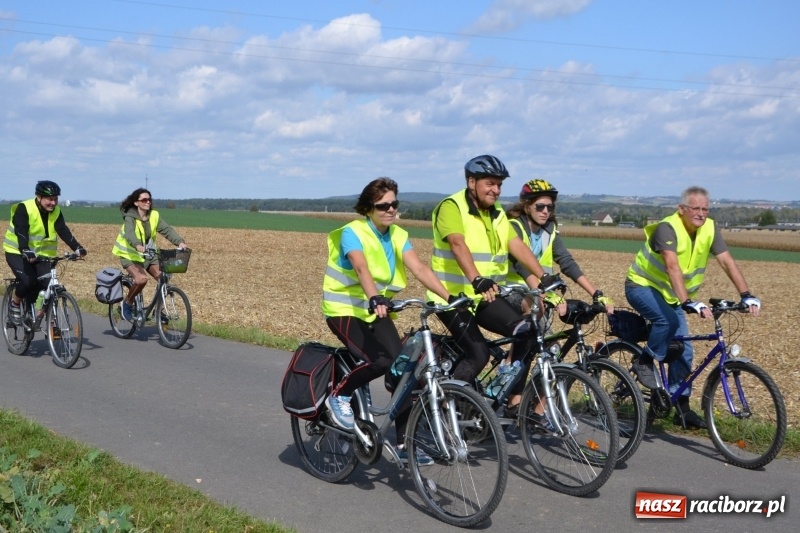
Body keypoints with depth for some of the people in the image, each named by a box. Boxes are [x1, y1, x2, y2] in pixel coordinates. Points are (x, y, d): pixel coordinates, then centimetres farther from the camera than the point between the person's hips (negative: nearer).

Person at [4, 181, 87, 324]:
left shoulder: (56, 212, -4)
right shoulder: (24, 209, -18)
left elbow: (64, 231, -16)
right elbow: (21, 232, -30)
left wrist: (77, 248, -32)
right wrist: (25, 251, -46)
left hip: (41, 254, 5)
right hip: (17, 252, -5)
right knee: (28, 281, -24)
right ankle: (14, 303, 7)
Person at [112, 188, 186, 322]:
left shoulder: (154, 216, -3)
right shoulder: (130, 217, -16)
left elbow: (167, 229, -14)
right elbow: (129, 233, -35)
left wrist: (180, 242, -32)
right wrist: (138, 246, -56)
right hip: (130, 255, -5)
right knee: (141, 279, -29)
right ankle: (127, 303, -3)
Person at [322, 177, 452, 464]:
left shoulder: (398, 235, 1)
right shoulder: (353, 232, -16)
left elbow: (419, 268, -12)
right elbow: (361, 268, -34)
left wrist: (449, 297, -25)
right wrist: (374, 299, -52)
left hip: (376, 311, 6)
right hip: (344, 310, -6)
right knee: (381, 361, -28)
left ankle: (404, 444, 3)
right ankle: (338, 397, 0)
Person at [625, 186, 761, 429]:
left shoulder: (710, 229, -10)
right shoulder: (667, 228, -28)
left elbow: (728, 262, -15)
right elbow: (673, 267, -40)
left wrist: (746, 295, -27)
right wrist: (688, 303, -51)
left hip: (669, 294, 6)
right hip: (642, 286, -6)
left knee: (683, 350, 2)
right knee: (668, 320, -35)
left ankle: (682, 409, 10)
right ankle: (644, 363, -10)